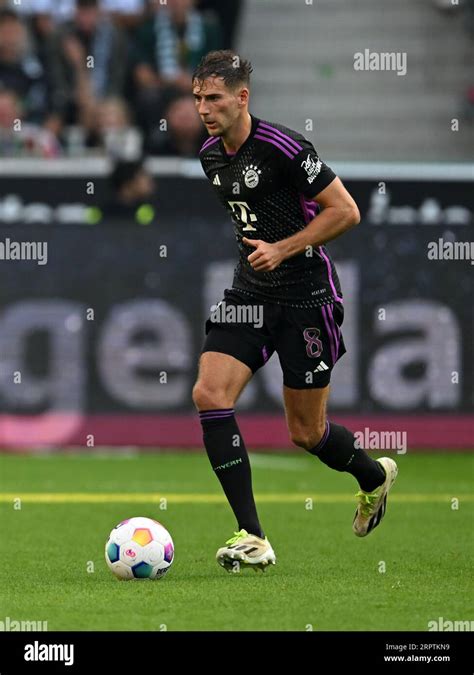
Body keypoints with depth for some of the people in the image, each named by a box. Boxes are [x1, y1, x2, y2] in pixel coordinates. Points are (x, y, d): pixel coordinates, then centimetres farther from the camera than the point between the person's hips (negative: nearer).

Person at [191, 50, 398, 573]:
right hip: (251, 293, 7)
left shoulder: (282, 147, -18)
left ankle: (374, 477, 38)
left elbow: (345, 211, -16)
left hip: (307, 295, -7)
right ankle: (251, 538, -12)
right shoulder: (210, 156, 6)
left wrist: (282, 248, -20)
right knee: (209, 394, -15)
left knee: (306, 432, 3)